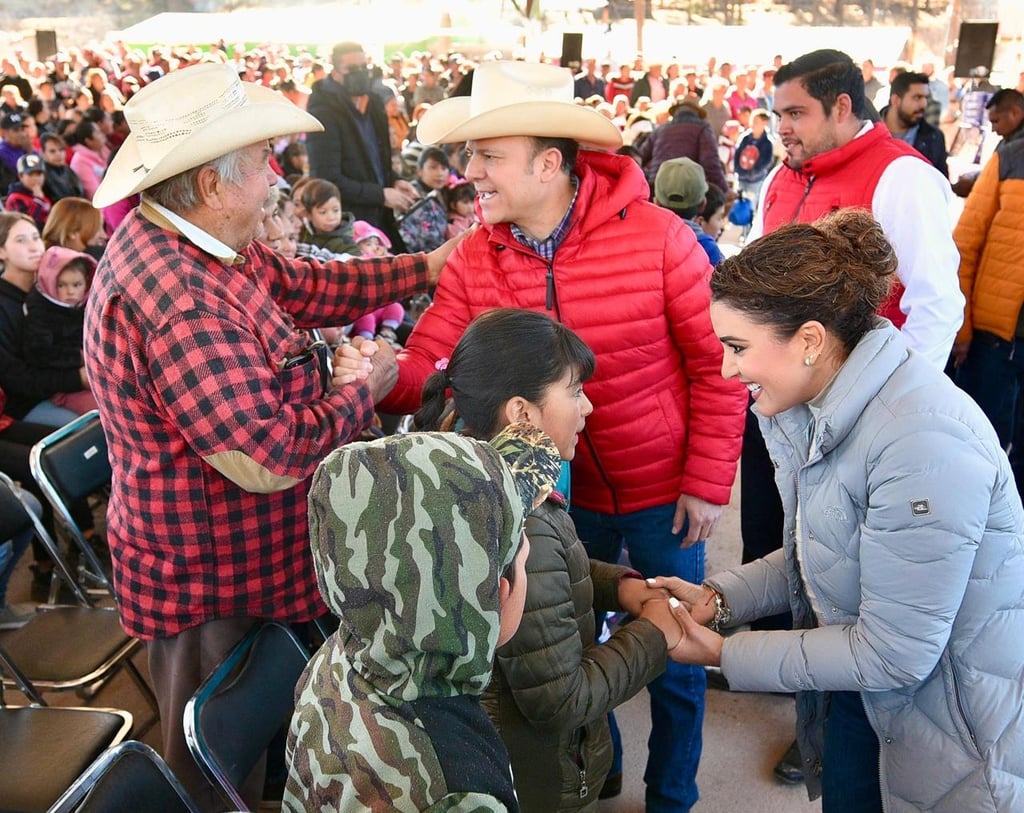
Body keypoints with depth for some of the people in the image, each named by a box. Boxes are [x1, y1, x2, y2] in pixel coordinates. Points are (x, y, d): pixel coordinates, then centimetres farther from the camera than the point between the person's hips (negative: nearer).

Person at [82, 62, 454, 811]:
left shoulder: (191, 243, 0)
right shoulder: (178, 299, -33)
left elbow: (304, 284, 10)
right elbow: (268, 456, -34)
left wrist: (426, 266, 6)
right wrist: (363, 391, -18)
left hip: (236, 554, 10)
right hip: (209, 584, -10)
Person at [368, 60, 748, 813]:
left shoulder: (655, 235, -20)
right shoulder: (474, 258, -10)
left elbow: (717, 363, -14)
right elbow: (422, 369, -15)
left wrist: (709, 483, -13)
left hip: (663, 490, -3)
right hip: (561, 490, 3)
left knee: (674, 655, 15)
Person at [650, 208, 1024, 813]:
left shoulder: (922, 446, -33)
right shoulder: (814, 405, -5)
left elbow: (893, 653, -26)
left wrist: (726, 655, -19)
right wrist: (718, 599, -7)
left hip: (959, 731, -7)